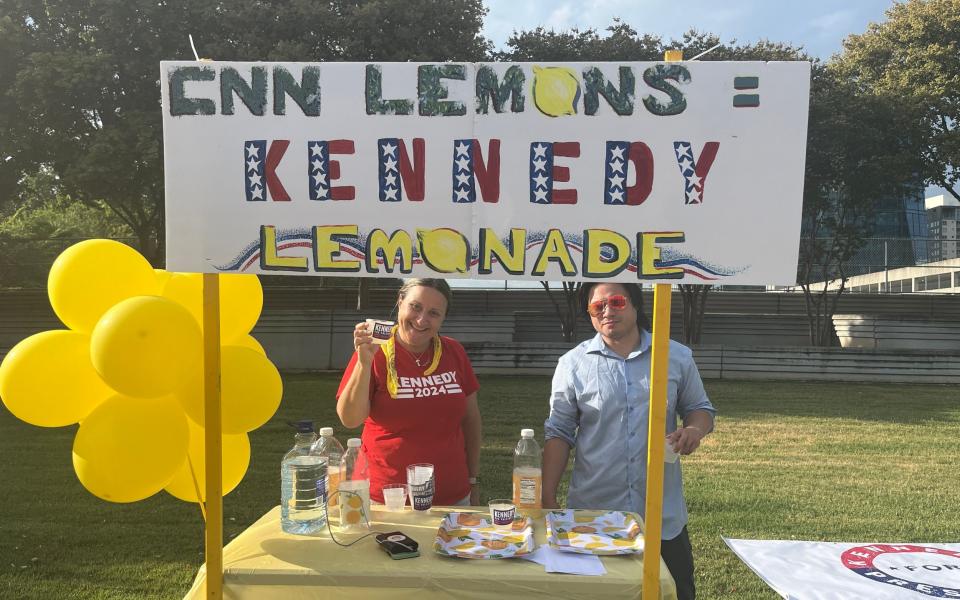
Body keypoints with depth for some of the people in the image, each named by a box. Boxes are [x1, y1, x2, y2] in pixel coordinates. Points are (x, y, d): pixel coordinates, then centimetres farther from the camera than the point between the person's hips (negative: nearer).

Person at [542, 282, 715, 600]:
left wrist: (694, 429, -11)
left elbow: (700, 408, 13)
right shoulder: (573, 364, -2)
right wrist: (547, 496, -6)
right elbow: (559, 433, 0)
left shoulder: (677, 357, 2)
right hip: (592, 514, 0)